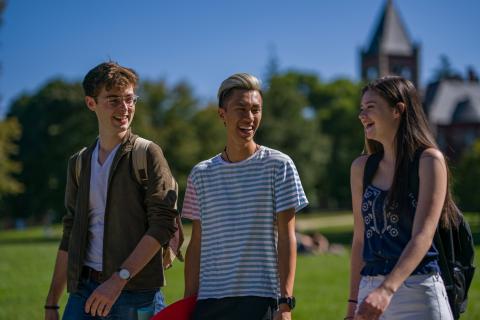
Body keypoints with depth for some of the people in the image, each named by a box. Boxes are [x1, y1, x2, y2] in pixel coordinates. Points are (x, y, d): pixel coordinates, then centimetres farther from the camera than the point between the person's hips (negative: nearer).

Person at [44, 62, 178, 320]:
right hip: (83, 289, 4)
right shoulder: (79, 163, 14)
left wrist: (119, 279, -18)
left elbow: (163, 225, -11)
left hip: (133, 292, -4)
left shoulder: (148, 155, -2)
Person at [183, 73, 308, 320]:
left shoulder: (278, 165, 0)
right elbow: (196, 244, 10)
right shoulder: (201, 174, 9)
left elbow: (286, 238, -3)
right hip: (209, 300, 3)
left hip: (261, 299, -3)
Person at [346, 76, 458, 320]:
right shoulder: (361, 168, 8)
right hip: (370, 292, 4)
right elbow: (360, 239, 12)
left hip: (417, 292, -4)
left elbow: (422, 236, -16)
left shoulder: (429, 160, -7)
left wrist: (387, 290, -27)